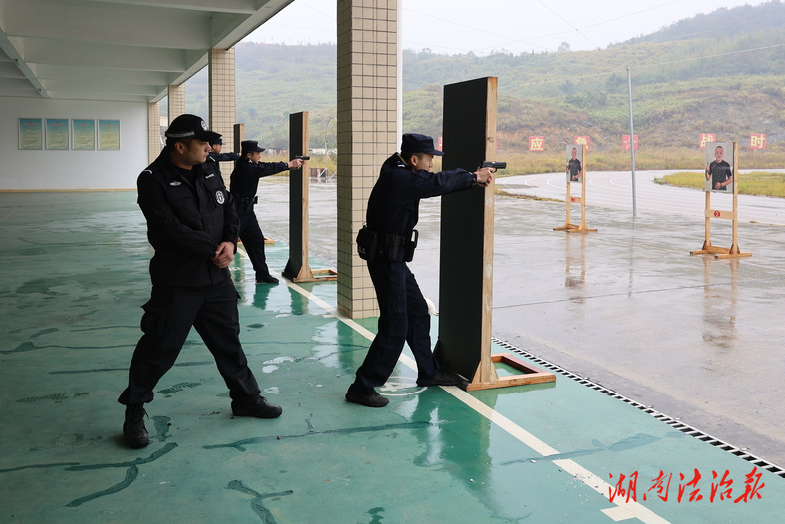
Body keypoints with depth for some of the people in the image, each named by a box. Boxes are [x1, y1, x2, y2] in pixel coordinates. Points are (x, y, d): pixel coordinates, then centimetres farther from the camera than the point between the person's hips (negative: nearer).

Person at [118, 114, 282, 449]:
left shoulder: (208, 175, 9)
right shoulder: (153, 180, -13)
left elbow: (230, 211, 10)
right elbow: (170, 230, -22)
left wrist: (231, 242, -10)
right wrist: (213, 250, -18)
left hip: (216, 278, 7)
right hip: (176, 282, -6)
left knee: (228, 340, 18)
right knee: (159, 347, 0)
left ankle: (246, 398, 34)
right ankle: (134, 413, 18)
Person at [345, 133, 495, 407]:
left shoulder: (400, 173, 10)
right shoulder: (398, 178, -20)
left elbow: (436, 181, 12)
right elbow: (437, 183, -19)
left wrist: (470, 176, 2)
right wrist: (474, 177, -6)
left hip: (393, 258, 11)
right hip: (387, 258, -11)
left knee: (418, 312, 19)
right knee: (395, 326, -8)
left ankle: (428, 373, 34)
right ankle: (362, 387, 0)